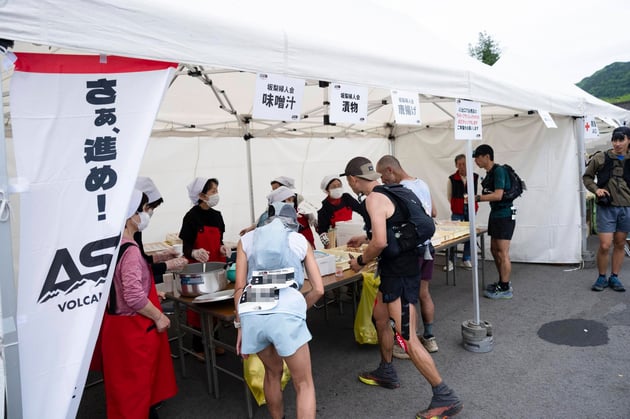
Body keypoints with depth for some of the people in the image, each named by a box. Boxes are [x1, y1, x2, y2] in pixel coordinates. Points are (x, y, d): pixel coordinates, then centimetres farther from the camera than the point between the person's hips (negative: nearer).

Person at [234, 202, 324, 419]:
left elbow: (239, 287, 13)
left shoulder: (247, 239, 20)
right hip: (285, 312, -2)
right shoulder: (300, 240, 19)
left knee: (272, 372, 29)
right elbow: (318, 289, 16)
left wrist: (239, 325, 18)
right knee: (304, 383, 16)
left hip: (251, 314, 3)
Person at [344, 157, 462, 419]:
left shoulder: (374, 198, -18)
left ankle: (445, 398, 6)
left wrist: (360, 261, -10)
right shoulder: (385, 192, 12)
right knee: (379, 318, 24)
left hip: (399, 273, -10)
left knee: (407, 339, -5)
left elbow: (380, 242, -27)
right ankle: (387, 373, 40)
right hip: (397, 269, 10)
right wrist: (364, 239, 39)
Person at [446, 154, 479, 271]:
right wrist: (457, 205, 1)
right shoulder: (452, 179, -3)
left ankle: (466, 260, 23)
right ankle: (450, 261, 9)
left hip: (471, 211, 2)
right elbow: (449, 196, 5)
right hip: (457, 212, -2)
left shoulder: (475, 177, -1)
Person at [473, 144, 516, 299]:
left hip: (505, 215, -10)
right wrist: (476, 197, 6)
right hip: (495, 214, 10)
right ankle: (503, 281, 27)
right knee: (494, 250, 15)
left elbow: (498, 195, -24)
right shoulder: (489, 173, 12)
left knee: (502, 252, -5)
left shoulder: (499, 170, -16)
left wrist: (477, 198, -24)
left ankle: (505, 289, 3)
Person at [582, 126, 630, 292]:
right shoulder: (600, 158, -2)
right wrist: (596, 189, -8)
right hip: (606, 208, -3)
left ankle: (614, 277, 23)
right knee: (605, 246, -5)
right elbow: (587, 177, 8)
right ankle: (602, 277, 13)